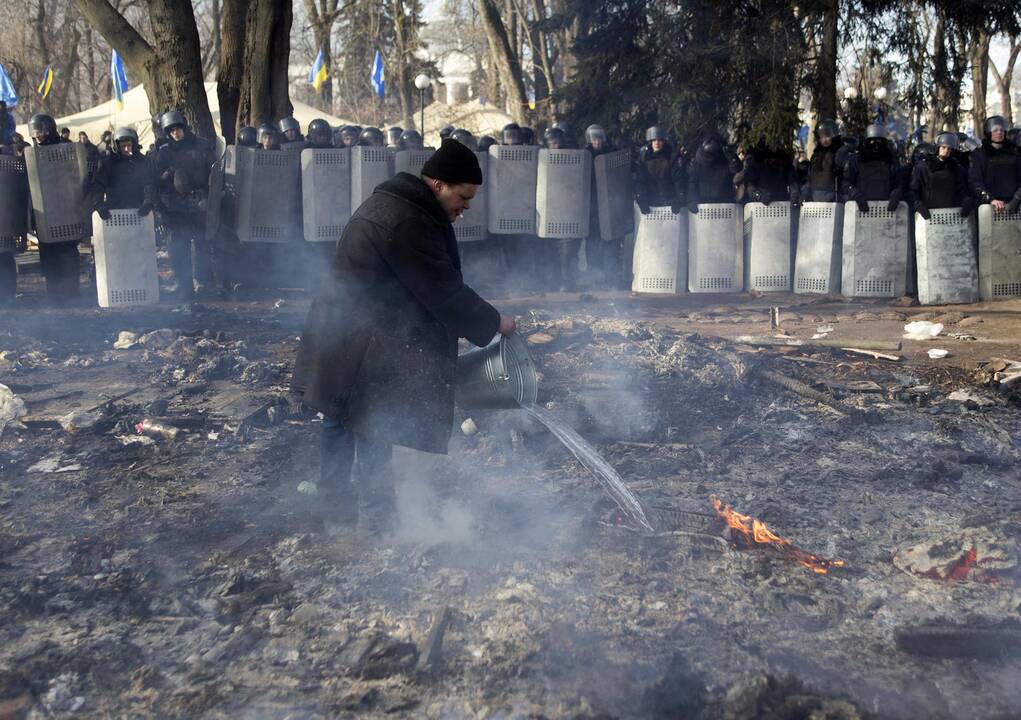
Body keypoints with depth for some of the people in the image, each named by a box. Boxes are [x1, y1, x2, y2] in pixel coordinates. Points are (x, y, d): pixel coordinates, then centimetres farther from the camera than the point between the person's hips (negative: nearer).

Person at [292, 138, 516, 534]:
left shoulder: (395, 201, 12)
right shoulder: (407, 222, -23)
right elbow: (444, 291, -21)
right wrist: (493, 322, -9)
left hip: (344, 334, 11)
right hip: (362, 345, -11)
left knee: (342, 416, 19)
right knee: (373, 427, -3)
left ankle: (335, 496, 32)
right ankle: (376, 515, 6)